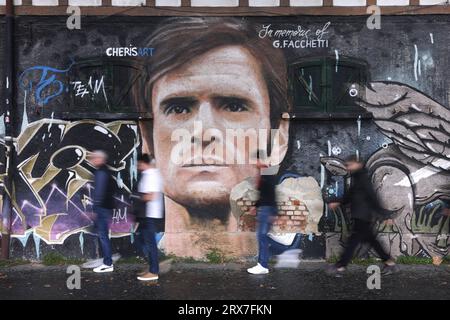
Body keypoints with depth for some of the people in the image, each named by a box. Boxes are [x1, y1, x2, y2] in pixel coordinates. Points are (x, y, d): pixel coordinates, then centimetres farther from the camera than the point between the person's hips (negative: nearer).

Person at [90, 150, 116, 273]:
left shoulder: (100, 172, -13)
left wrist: (95, 209, -19)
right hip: (106, 207, 10)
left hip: (102, 208, -10)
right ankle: (108, 262, 18)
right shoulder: (106, 171, 18)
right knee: (103, 235, 14)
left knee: (102, 235, -6)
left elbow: (99, 192, -19)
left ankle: (108, 264, -3)